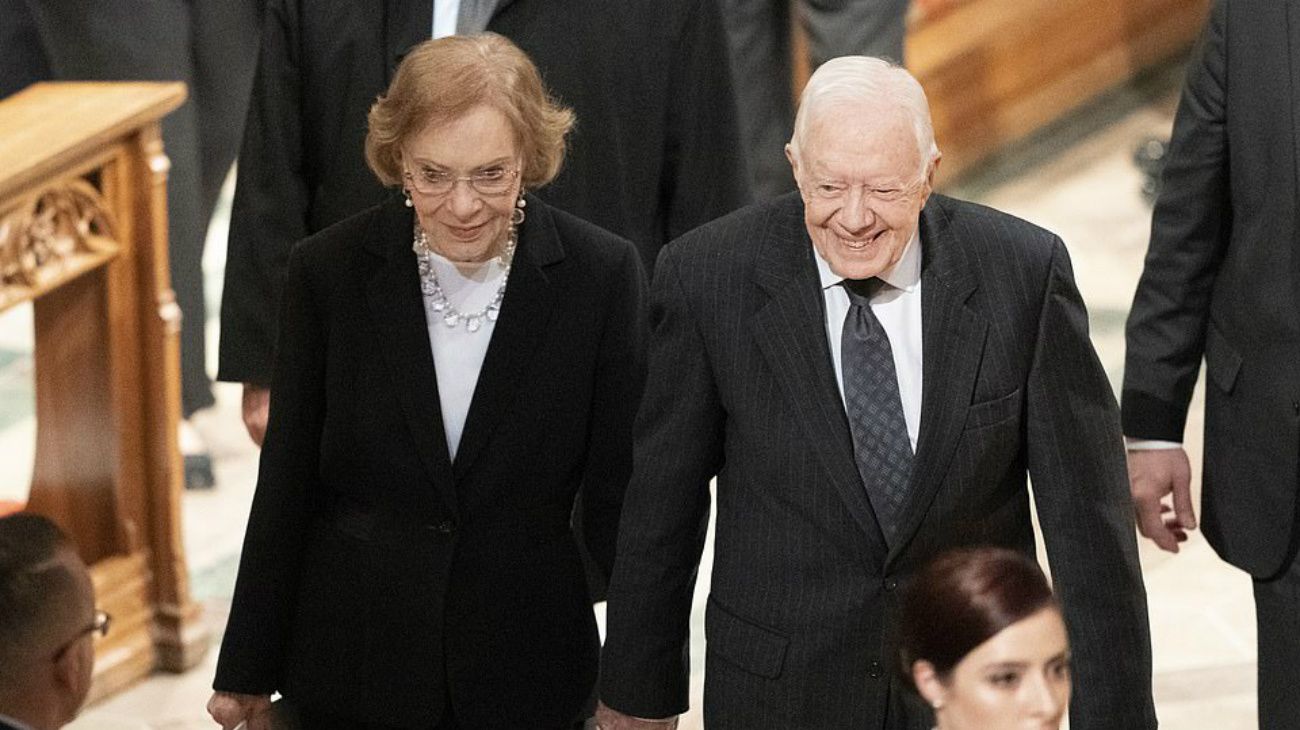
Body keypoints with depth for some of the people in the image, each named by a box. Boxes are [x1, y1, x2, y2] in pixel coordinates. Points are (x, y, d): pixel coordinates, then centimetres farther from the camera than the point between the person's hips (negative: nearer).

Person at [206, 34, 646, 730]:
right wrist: (248, 673, 4)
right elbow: (286, 487, -1)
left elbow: (615, 491, -3)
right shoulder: (328, 272, -8)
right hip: (353, 670, 1)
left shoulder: (602, 275, -9)